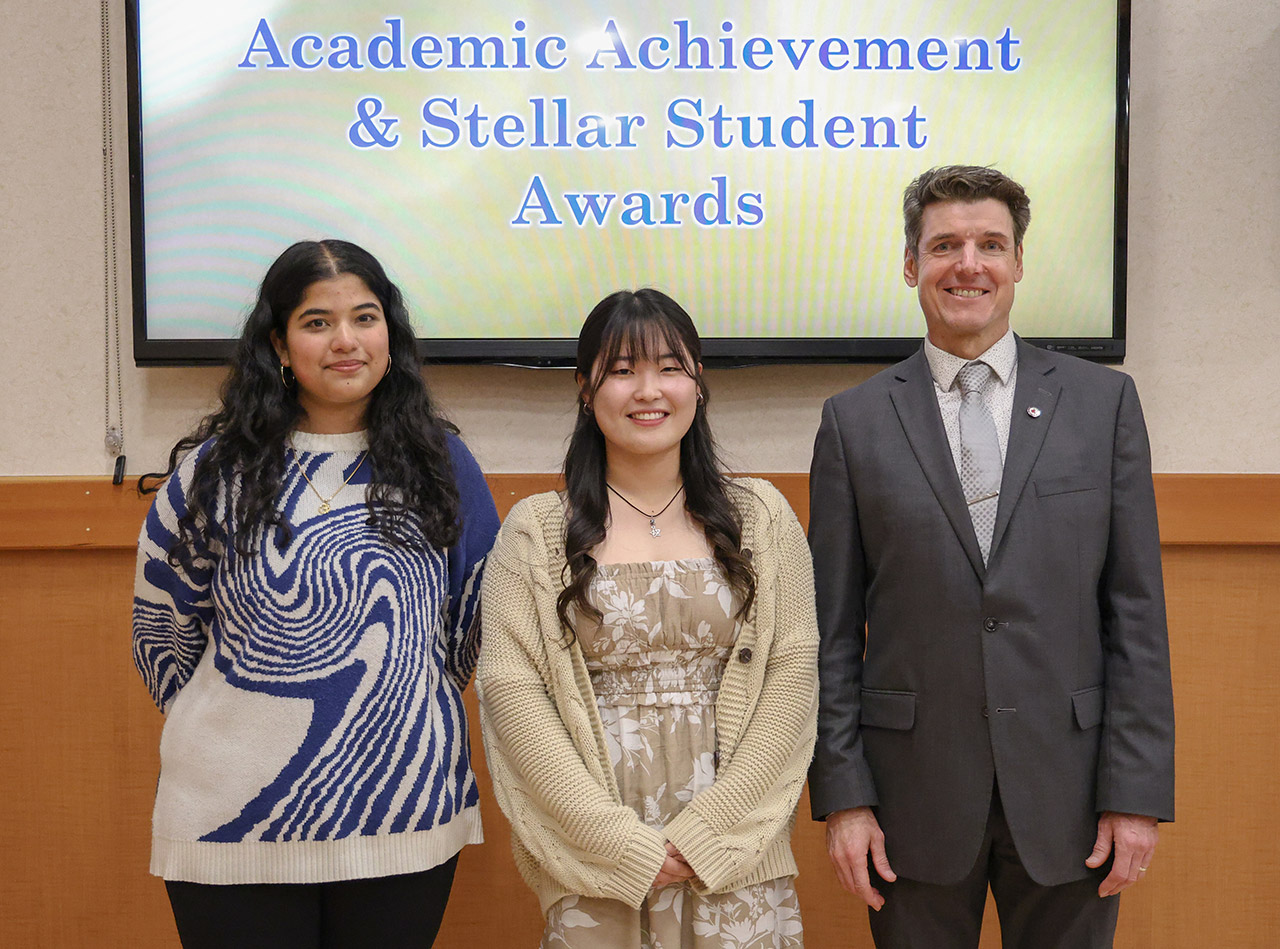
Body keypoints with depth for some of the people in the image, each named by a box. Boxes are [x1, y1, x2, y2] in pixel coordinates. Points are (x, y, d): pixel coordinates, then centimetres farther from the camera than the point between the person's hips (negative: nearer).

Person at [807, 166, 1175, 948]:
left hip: (1066, 787, 1)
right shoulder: (855, 421, 2)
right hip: (915, 794, 0)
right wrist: (843, 795, -4)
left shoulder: (1103, 402, 3)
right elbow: (834, 627, 1)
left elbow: (1136, 610, 0)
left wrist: (1138, 791, -5)